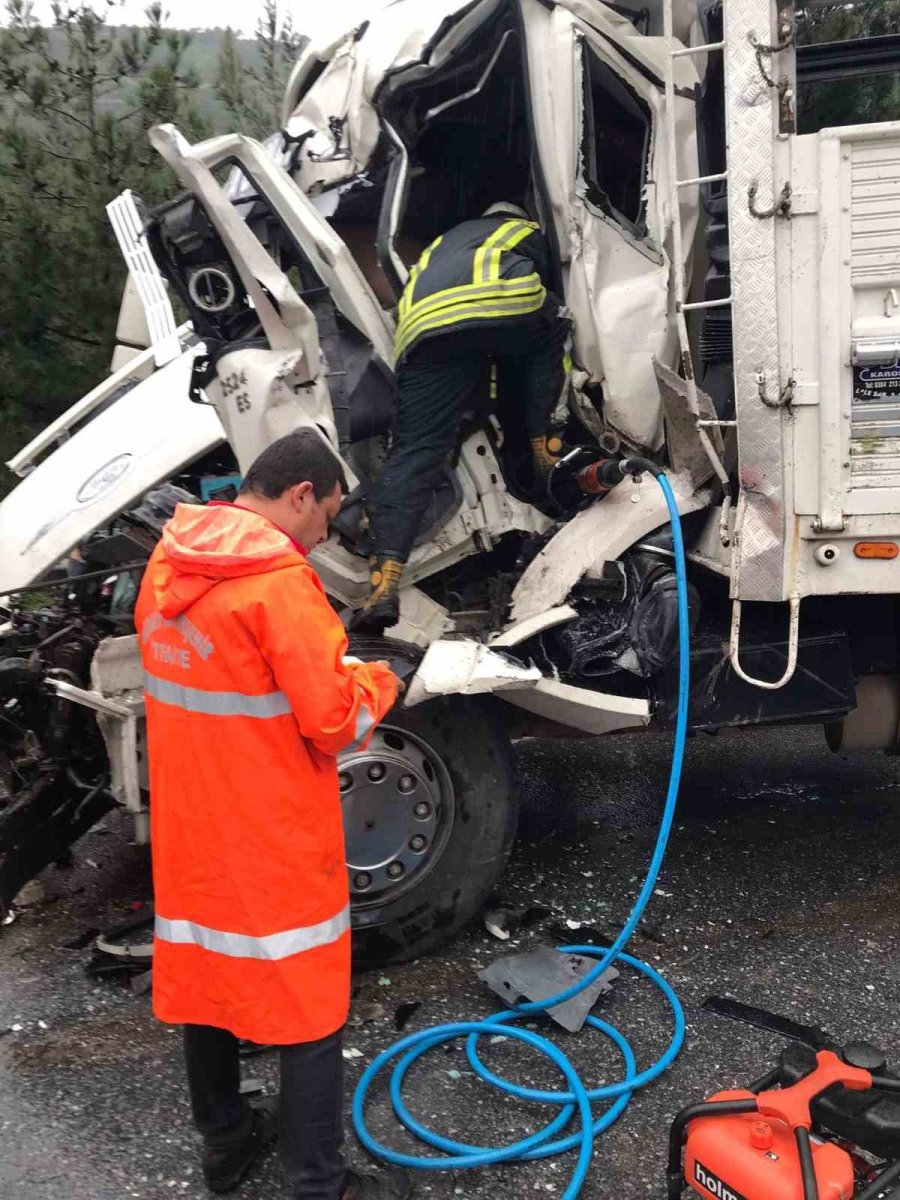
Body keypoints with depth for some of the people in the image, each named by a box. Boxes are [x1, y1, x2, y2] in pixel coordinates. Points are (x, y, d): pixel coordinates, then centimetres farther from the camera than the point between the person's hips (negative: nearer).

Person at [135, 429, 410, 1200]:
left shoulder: (167, 564, 3)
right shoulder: (278, 577, -23)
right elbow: (334, 722, -21)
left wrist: (325, 667, 7)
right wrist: (374, 681, -1)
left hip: (190, 825, 8)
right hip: (271, 839, -8)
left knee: (204, 978, 21)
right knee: (308, 1005, 6)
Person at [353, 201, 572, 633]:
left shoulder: (446, 241, 47)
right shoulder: (531, 234, 39)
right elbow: (545, 320, 44)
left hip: (426, 328, 2)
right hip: (507, 306, -2)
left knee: (415, 450, -1)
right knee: (550, 333, 32)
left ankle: (384, 585, -14)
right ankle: (547, 450, 26)